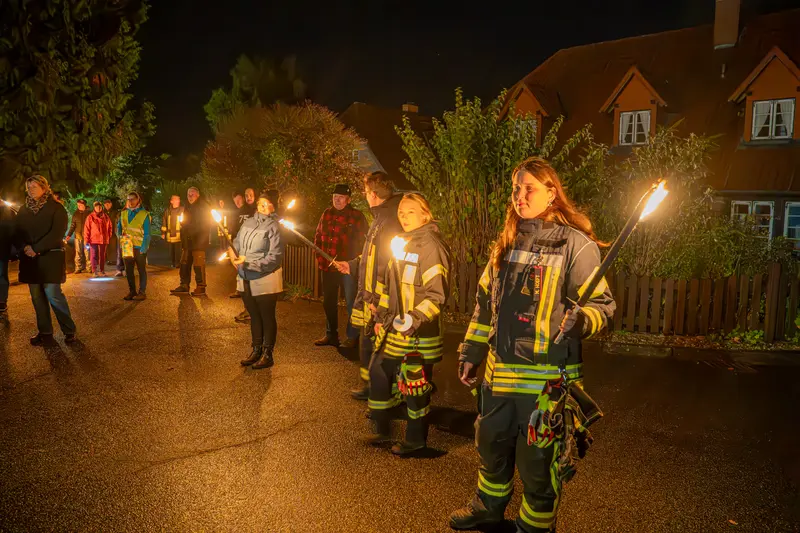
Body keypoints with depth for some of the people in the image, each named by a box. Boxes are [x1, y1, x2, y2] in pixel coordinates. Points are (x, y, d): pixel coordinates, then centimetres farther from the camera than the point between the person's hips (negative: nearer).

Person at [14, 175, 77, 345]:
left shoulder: (56, 208, -3)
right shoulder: (23, 210, 13)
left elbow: (56, 233, -12)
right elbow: (17, 233, 9)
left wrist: (37, 249, -17)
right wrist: (24, 247, -11)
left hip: (50, 257, -5)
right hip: (29, 259, 5)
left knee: (52, 294, -10)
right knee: (37, 296, 5)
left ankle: (69, 330, 1)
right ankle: (45, 332, 12)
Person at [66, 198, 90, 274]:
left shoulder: (88, 213, 2)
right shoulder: (75, 214, 9)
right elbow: (72, 225, 12)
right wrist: (69, 234, 3)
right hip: (78, 235, 2)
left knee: (87, 252, -1)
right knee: (78, 252, 1)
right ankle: (78, 268, 4)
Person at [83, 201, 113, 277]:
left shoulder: (105, 216, 6)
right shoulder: (90, 217, -3)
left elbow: (110, 227, 14)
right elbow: (86, 229, -4)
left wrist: (109, 237, 8)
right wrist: (86, 240, -8)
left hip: (104, 239, 3)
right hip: (93, 239, -3)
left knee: (102, 256, 10)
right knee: (94, 255, -3)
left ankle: (102, 271, 18)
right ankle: (95, 271, -1)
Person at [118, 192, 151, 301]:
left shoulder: (144, 214, -6)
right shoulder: (124, 213, 10)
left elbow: (147, 234, -8)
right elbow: (119, 227, 17)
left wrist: (143, 248, -14)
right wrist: (120, 235, -5)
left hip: (139, 247, -5)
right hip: (127, 246, 5)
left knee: (141, 270, 3)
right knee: (128, 270, 10)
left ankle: (142, 292, 8)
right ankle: (132, 291, 20)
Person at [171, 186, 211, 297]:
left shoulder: (203, 206, -4)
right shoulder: (188, 207, 20)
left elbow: (206, 223, -8)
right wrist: (183, 237, 11)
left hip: (199, 241, -8)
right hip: (188, 241, 8)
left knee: (198, 264, -7)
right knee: (184, 263, 10)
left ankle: (201, 287, -1)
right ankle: (184, 285, 17)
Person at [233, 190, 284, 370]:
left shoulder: (274, 227, -13)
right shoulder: (248, 222, 7)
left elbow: (274, 258, -18)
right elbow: (237, 242, 17)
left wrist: (248, 262, -21)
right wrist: (233, 253, -5)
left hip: (265, 281, -6)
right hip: (246, 279, 6)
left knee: (267, 318, 7)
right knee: (254, 316, 18)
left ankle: (267, 355, 20)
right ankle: (256, 350, 33)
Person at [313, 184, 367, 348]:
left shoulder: (357, 216, -7)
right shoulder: (327, 214, 9)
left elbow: (363, 240, -9)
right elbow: (318, 236, 17)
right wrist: (318, 257, 9)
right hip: (328, 266, 6)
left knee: (351, 303, 1)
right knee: (328, 302, 15)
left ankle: (353, 337, 12)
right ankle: (331, 335, 29)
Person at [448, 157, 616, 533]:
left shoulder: (575, 245, -10)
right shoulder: (506, 242, 8)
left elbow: (602, 304, -12)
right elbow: (485, 302, 15)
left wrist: (580, 321, -33)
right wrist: (471, 350, 15)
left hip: (546, 378, -6)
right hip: (499, 371, 6)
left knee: (536, 462, 8)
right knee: (491, 445, 23)